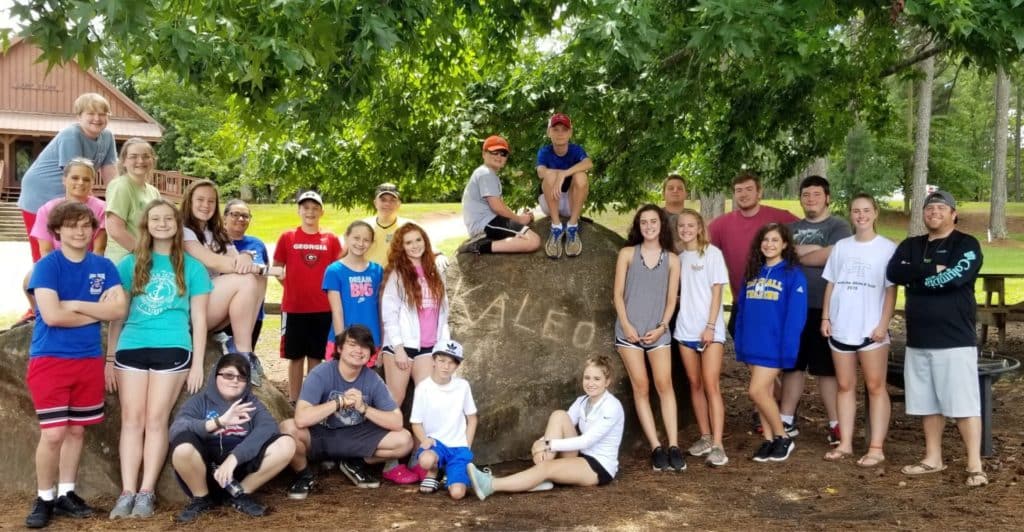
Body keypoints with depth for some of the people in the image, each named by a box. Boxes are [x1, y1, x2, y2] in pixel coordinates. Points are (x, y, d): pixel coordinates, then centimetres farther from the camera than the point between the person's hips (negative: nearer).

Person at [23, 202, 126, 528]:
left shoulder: (103, 267, 5)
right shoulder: (47, 265, -7)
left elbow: (119, 309, -6)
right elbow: (52, 315, -19)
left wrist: (74, 305, -12)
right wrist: (96, 312, -8)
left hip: (89, 359, 4)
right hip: (50, 359, -4)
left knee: (76, 430, 11)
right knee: (53, 433, -6)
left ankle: (66, 493, 24)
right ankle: (44, 498, 11)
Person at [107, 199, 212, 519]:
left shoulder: (191, 266, 6)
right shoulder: (130, 264, 10)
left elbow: (199, 318, 6)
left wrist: (198, 364, 0)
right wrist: (110, 358, 7)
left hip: (172, 349, -2)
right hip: (131, 348, 2)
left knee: (156, 420, -1)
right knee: (131, 420, 0)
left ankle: (147, 492, 2)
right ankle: (127, 492, 2)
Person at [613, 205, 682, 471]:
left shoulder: (671, 259, 6)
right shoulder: (627, 254, 4)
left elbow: (671, 298, 7)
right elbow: (618, 293, 2)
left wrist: (662, 327, -6)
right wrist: (626, 325, -8)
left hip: (658, 331, 0)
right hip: (629, 330, 0)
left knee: (664, 385, -8)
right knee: (641, 388, -1)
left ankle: (673, 446, -7)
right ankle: (656, 448, 1)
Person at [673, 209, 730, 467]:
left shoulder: (712, 253, -2)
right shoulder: (678, 258, 10)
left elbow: (717, 291, -6)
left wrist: (710, 326, -13)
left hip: (710, 329, -5)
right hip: (685, 329, 5)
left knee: (711, 385, -10)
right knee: (695, 384, 9)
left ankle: (717, 445, -12)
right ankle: (705, 437, 19)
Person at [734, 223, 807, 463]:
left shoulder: (793, 274, -7)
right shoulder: (752, 272, 12)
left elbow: (796, 315, -12)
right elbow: (742, 309, 13)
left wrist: (788, 348, -18)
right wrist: (739, 343, 9)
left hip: (774, 345, -6)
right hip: (752, 344, 6)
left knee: (757, 392, -11)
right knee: (764, 392, 11)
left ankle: (783, 437, 6)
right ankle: (769, 440, 20)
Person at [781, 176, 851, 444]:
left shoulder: (838, 226, -2)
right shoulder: (792, 228, 14)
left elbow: (831, 257, -17)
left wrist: (795, 254, -5)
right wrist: (813, 250, -13)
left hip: (824, 308, -5)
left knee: (826, 368, 1)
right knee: (792, 364, 12)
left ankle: (835, 424, 10)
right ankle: (787, 420, 20)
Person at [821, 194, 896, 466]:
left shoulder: (887, 248, -2)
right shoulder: (841, 246, 9)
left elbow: (891, 289, -5)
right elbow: (831, 284, 11)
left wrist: (884, 323, -12)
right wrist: (826, 317, 4)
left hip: (871, 328, -4)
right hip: (841, 327, 4)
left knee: (875, 387, 1)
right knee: (845, 386, 9)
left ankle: (876, 447, 4)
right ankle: (845, 443, 16)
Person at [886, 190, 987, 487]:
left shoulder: (967, 245, -1)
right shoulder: (911, 246, 14)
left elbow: (954, 277, -20)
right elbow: (893, 272, -5)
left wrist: (916, 278, -7)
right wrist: (933, 270, -13)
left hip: (955, 340, -5)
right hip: (918, 341, 6)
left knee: (963, 404, -5)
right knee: (928, 404, 12)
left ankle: (975, 465, -1)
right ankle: (933, 458, 22)